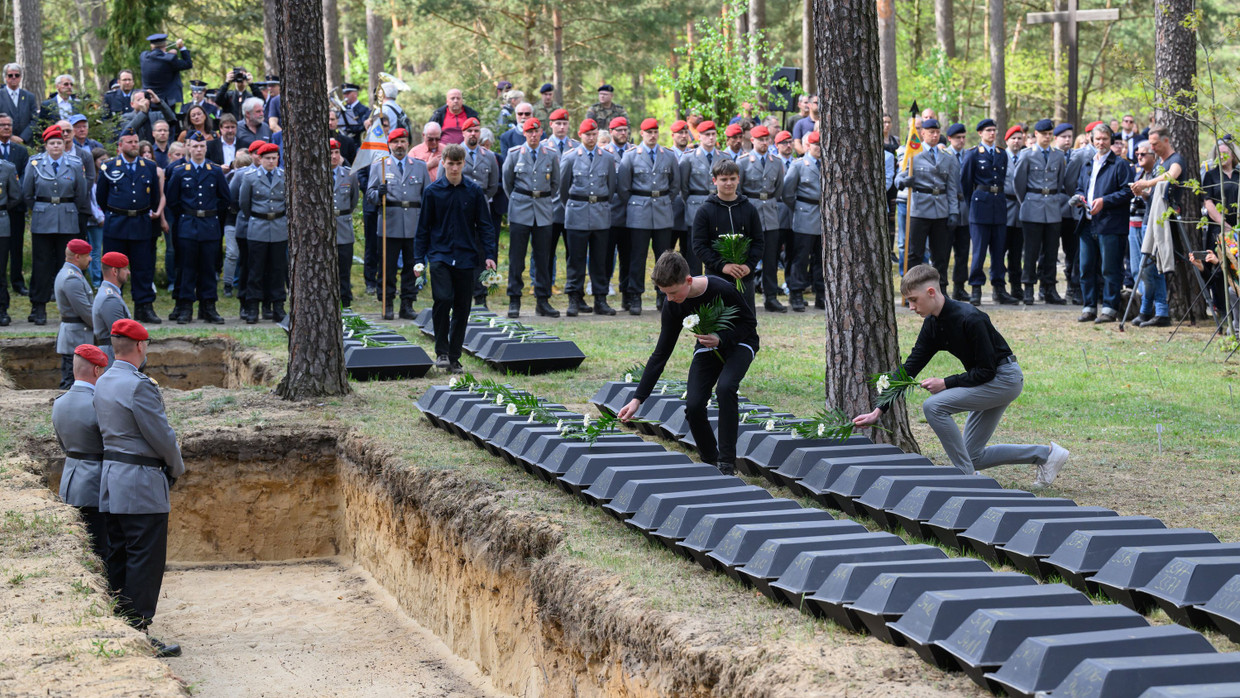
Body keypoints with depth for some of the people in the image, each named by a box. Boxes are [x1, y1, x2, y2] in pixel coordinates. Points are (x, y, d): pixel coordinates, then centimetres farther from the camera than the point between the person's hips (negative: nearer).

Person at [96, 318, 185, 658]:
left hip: (111, 482, 9)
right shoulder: (139, 385, -18)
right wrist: (177, 468, 4)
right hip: (142, 484, -9)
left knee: (119, 560, 13)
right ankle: (137, 633, -5)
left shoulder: (103, 383, 11)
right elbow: (162, 437, -16)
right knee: (145, 562, -5)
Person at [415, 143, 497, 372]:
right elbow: (423, 227, 7)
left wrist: (489, 255, -1)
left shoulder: (474, 191, 3)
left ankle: (454, 357, 14)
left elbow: (485, 225, 7)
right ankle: (441, 352, -6)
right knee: (442, 300, -19)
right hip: (440, 256, -2)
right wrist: (419, 258, 3)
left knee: (462, 308, 4)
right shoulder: (432, 192, 2)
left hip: (466, 258, 2)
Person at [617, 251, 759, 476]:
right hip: (707, 348, 4)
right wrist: (637, 399, -18)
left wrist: (720, 338, -35)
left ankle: (727, 463, -24)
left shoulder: (722, 290, -33)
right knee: (693, 405, -16)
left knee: (725, 388, -32)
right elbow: (661, 354, -14)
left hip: (738, 344, -4)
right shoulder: (672, 306, -19)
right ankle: (711, 462, 5)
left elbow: (749, 322, -16)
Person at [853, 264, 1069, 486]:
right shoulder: (932, 325, 0)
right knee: (974, 457, 10)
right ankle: (1045, 454, 20)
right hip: (989, 380, 9)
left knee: (934, 406, -22)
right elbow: (909, 368, 1)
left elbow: (986, 371, -22)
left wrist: (946, 383, -22)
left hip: (1004, 379, -9)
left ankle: (966, 476, -14)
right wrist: (879, 411, -3)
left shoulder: (970, 319, -26)